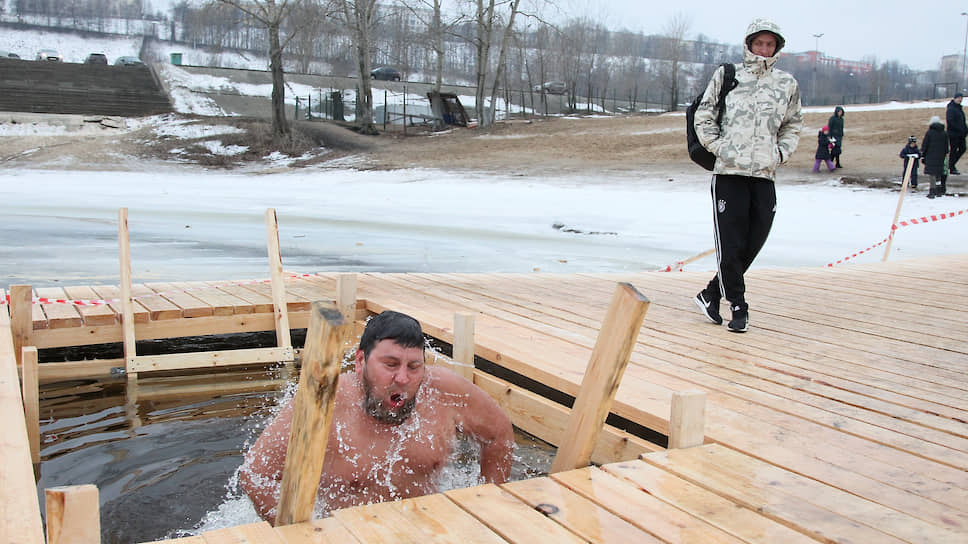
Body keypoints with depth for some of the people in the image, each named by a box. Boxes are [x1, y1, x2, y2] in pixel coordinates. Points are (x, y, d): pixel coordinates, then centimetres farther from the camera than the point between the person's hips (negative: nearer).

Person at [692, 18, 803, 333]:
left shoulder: (787, 85, 13)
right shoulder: (726, 76, 6)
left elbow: (793, 126, 23)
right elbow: (703, 117, 9)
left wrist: (781, 153, 7)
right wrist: (718, 147, -3)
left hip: (764, 176, 3)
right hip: (729, 173, -3)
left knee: (752, 245, 3)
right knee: (730, 246, -5)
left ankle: (711, 294, 19)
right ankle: (738, 307, 10)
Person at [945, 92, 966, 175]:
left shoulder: (959, 108, 16)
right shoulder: (951, 109, -12)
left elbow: (962, 121, 21)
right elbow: (950, 121, -21)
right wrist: (960, 129, -22)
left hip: (960, 134, 9)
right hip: (953, 134, -9)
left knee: (962, 149, 8)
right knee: (953, 150, -3)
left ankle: (951, 164, 21)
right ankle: (952, 168, 5)